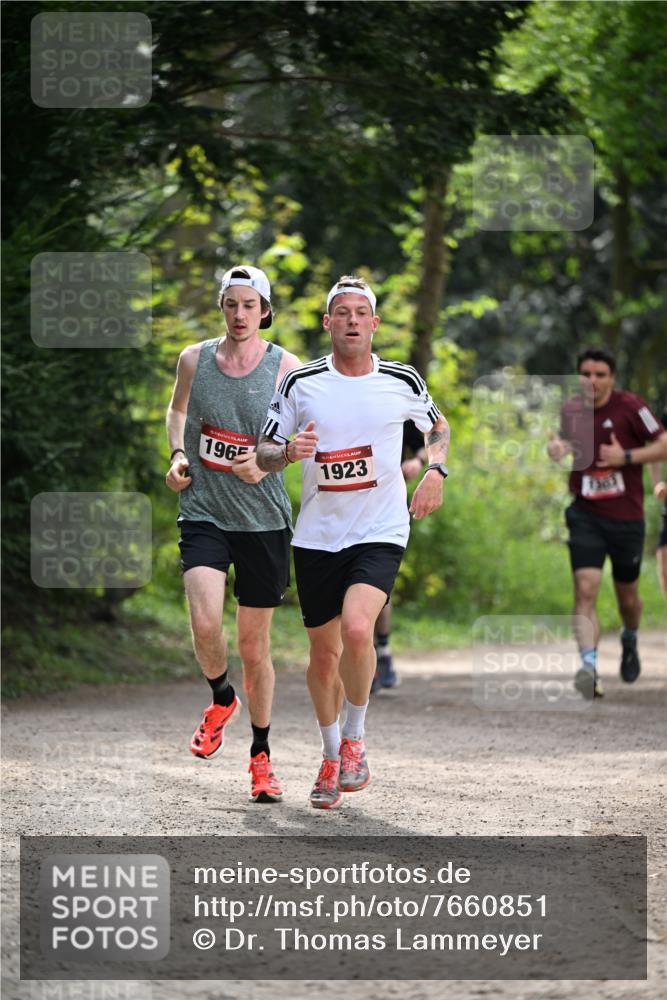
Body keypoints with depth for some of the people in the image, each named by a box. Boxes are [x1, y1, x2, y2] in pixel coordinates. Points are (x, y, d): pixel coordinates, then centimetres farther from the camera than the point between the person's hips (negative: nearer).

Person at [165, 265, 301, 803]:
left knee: (254, 645, 6)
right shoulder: (194, 359, 2)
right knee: (205, 625, -20)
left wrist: (264, 464, -22)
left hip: (264, 519, -1)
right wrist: (178, 455, 3)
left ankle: (261, 757, 23)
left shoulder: (286, 367, -5)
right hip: (204, 512, 1)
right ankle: (222, 699, 13)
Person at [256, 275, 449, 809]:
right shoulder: (300, 383, -1)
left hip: (380, 532, -2)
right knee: (324, 653, 8)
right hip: (317, 538, 2)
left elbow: (439, 426, 20)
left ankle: (354, 739, -2)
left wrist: (435, 471, 2)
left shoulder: (402, 381, 0)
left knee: (357, 629, -25)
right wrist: (288, 451, -17)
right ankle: (332, 757, 30)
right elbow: (264, 453, 5)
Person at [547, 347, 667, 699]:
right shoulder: (570, 410, 3)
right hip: (586, 515, 1)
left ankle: (630, 641, 46)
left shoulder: (630, 406, -10)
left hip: (626, 516, -1)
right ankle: (589, 665, -26)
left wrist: (626, 457, -20)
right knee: (585, 589, -18)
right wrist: (559, 447, 0)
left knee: (627, 595, 14)